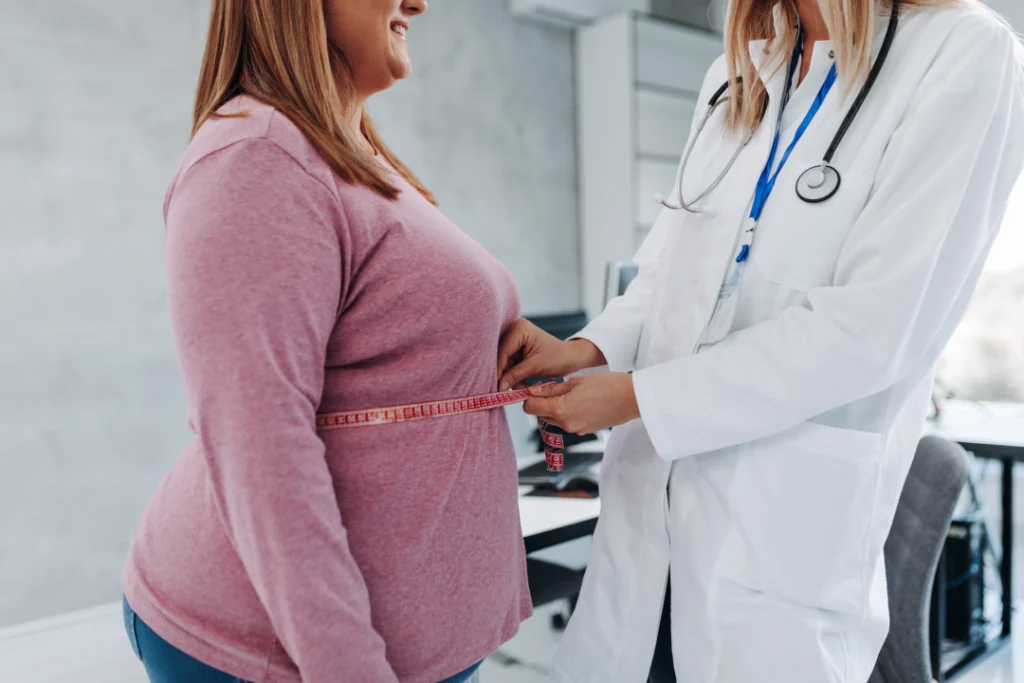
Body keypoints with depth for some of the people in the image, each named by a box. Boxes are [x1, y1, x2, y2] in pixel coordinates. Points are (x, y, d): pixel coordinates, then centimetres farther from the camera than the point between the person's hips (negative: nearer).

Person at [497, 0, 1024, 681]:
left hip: (785, 523, -5)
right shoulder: (737, 75, 11)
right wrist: (589, 348, -4)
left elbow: (871, 331, -18)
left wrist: (638, 396, -16)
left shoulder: (967, 56, -10)